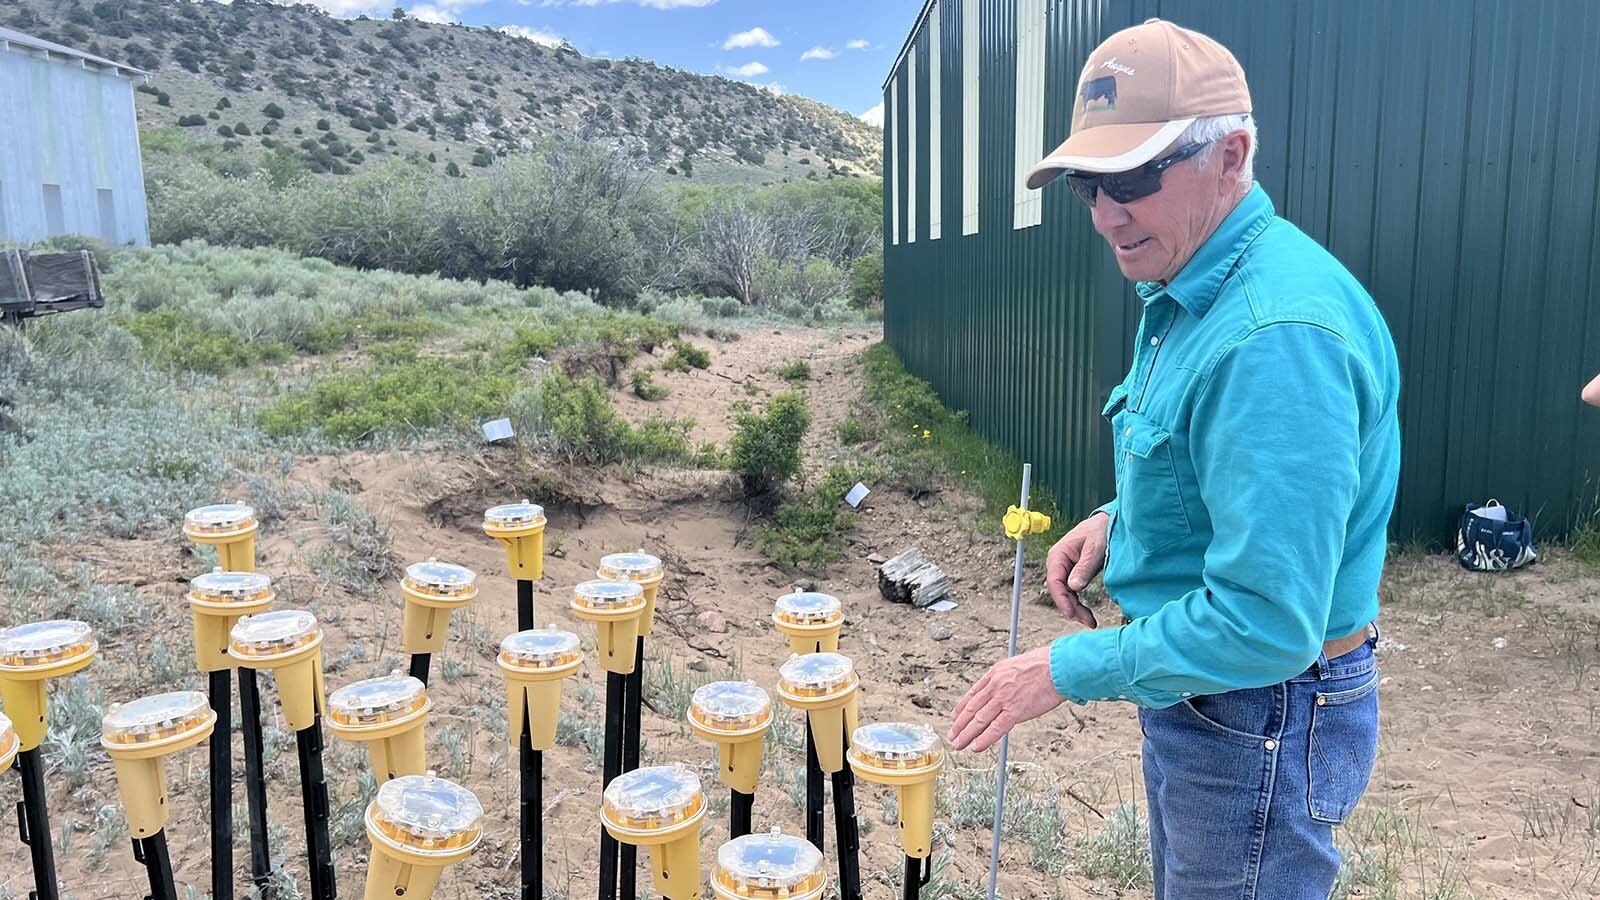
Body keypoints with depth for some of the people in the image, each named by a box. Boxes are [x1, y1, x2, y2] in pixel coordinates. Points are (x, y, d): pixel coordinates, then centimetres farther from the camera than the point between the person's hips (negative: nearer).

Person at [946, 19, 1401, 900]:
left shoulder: (1276, 332, -30)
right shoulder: (1190, 293, 2)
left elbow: (1266, 625, -31)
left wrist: (1069, 669, -21)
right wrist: (1119, 519, 0)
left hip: (1261, 722, -9)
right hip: (1194, 698, 9)